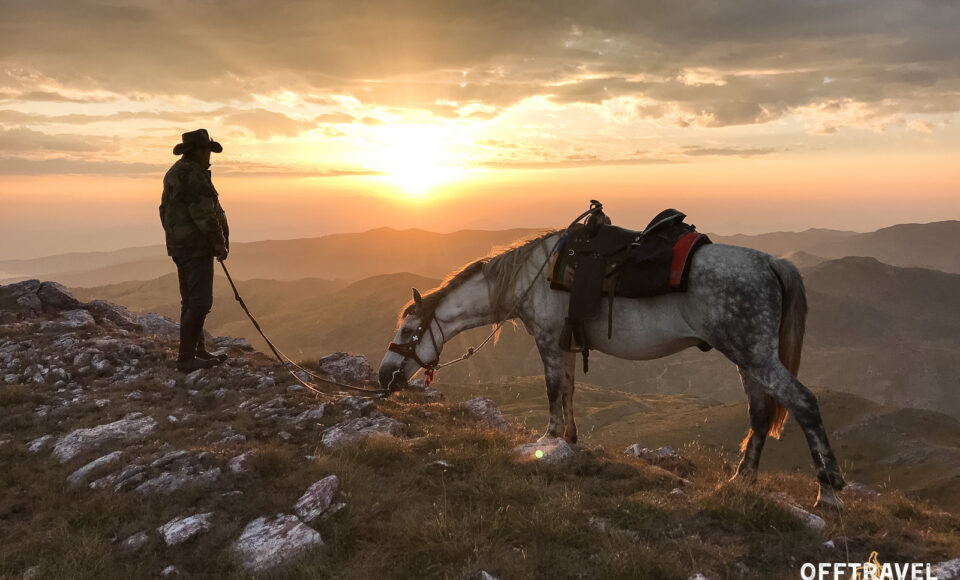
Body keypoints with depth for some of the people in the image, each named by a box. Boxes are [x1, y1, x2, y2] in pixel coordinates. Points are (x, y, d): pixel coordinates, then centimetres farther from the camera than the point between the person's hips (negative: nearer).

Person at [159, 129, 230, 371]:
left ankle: (198, 351, 22)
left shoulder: (174, 173, 18)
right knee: (200, 303, -9)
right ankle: (186, 358, -8)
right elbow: (204, 214, -20)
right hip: (196, 246, -11)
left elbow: (166, 211, 23)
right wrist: (220, 242, -14)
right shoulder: (193, 174, -15)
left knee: (191, 301, 14)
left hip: (179, 245, 11)